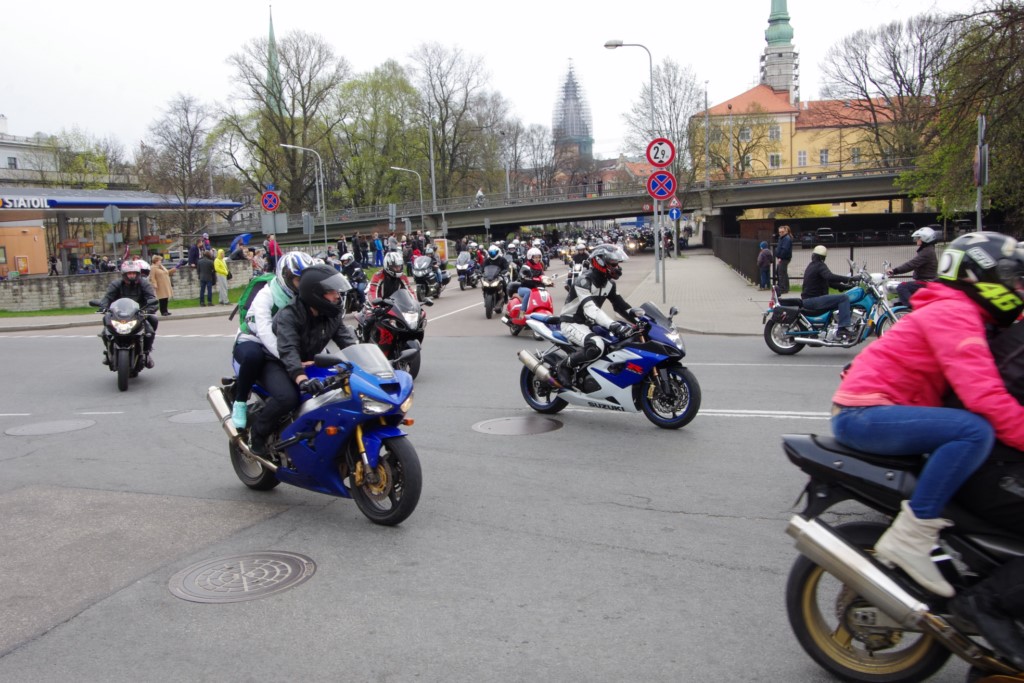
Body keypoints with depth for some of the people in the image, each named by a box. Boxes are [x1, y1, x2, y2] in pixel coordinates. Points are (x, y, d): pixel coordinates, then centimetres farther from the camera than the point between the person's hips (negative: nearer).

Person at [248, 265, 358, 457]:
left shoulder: (332, 314, -5)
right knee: (288, 398, -36)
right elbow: (288, 351, -40)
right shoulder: (288, 315, -26)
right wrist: (301, 378, -57)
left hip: (308, 363, 7)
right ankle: (257, 433, -10)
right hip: (276, 362, -7)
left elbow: (349, 341, -13)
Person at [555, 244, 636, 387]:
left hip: (590, 323, 10)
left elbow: (620, 304, 6)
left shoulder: (608, 282, 5)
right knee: (597, 347, -36)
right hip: (572, 323, -9)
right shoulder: (584, 281, -24)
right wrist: (613, 325, -50)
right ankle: (563, 366, -14)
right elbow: (590, 309, -38)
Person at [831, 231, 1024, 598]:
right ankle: (909, 537, -23)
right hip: (864, 413, -11)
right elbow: (982, 393, -24)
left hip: (864, 413, 11)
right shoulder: (953, 311, -13)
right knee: (974, 431, -28)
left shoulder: (958, 312, 19)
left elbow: (978, 385, 21)